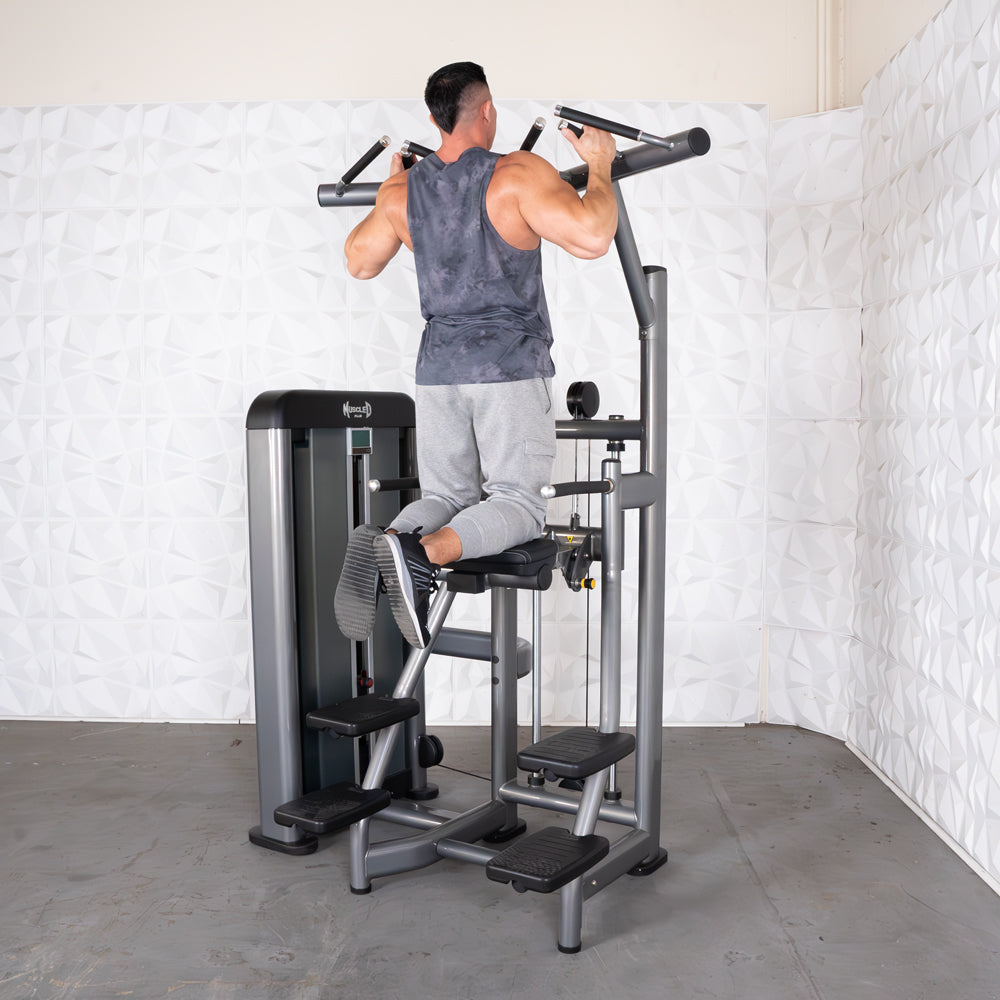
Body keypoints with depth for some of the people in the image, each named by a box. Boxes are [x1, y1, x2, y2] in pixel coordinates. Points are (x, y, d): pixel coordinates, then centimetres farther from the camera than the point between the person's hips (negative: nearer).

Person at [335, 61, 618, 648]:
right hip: (512, 366, -5)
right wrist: (599, 167, -3)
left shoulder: (404, 191, 7)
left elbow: (359, 262, 21)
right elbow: (592, 237, -20)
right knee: (518, 499, 2)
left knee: (446, 496, 15)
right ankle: (422, 554, -28)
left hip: (439, 368, 5)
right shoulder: (518, 175, -8)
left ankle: (380, 547, -18)